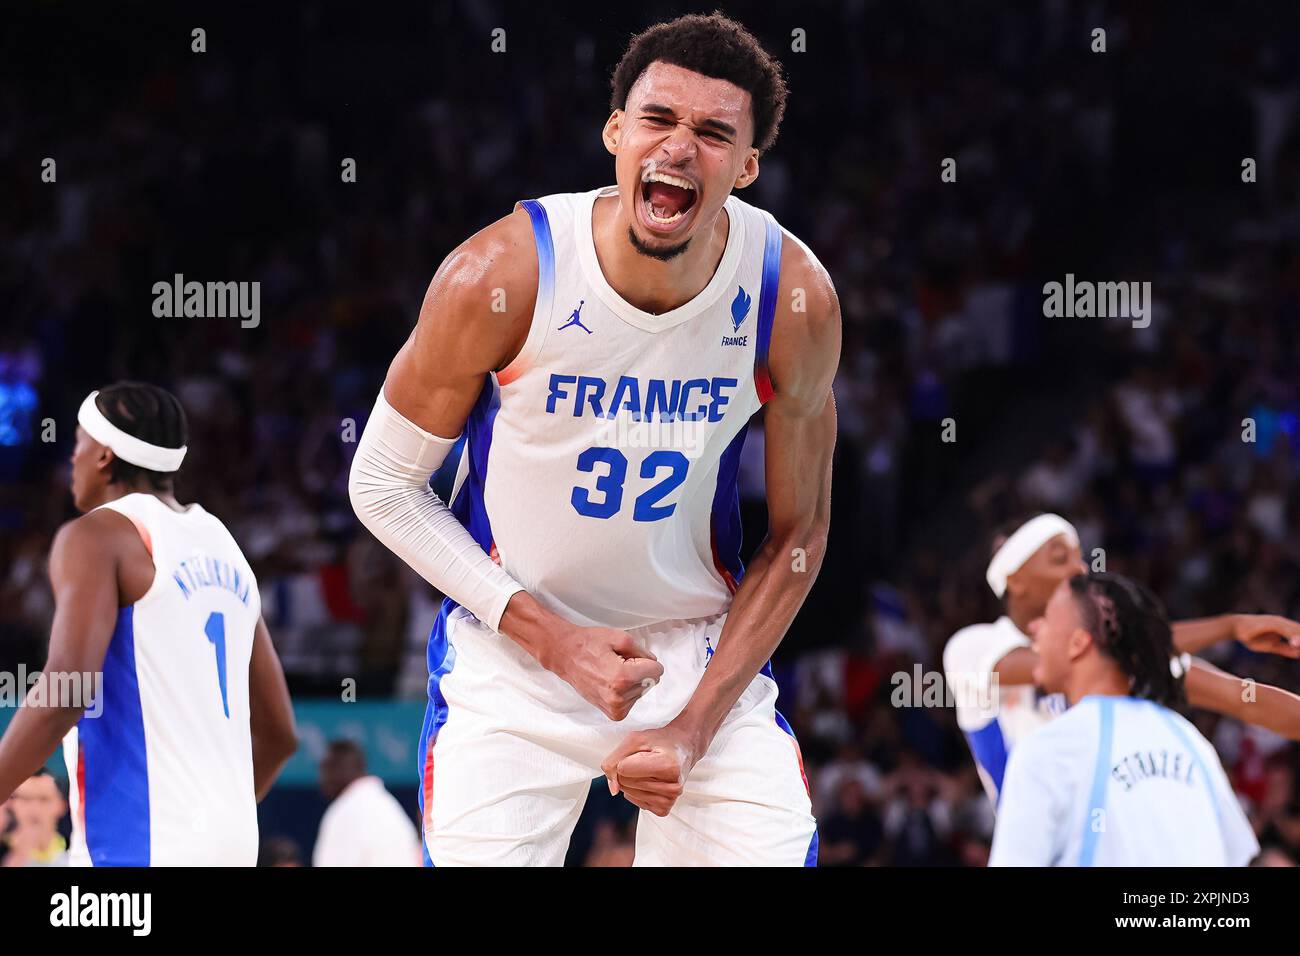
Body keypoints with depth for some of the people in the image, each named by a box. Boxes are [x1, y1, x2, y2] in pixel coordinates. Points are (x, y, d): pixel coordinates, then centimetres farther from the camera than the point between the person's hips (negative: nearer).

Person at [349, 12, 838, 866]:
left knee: (779, 850, -7)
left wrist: (696, 726, -11)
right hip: (510, 654, -2)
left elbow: (797, 534, -3)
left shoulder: (794, 298, -15)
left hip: (702, 649, 2)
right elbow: (383, 487, -9)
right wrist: (552, 637, -16)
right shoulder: (502, 277, -21)